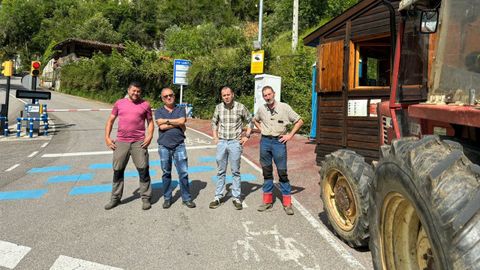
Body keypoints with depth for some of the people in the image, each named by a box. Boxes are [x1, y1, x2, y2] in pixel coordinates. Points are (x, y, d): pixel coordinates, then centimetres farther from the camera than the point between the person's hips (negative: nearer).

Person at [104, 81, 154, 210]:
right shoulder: (119, 103, 8)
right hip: (121, 142, 2)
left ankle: (146, 198, 12)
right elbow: (110, 121, 12)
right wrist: (107, 137, 3)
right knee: (118, 171, 10)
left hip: (139, 143, -2)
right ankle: (115, 198, 24)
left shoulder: (145, 105, 4)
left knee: (143, 171, 0)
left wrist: (149, 136, -7)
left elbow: (150, 122, 8)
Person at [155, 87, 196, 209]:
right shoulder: (159, 111, 8)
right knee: (166, 173, 8)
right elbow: (161, 126, -10)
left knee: (183, 172, -1)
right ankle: (167, 198, 20)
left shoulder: (180, 109, 9)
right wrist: (177, 123, -8)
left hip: (179, 145, 0)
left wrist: (167, 121, -6)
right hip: (164, 146, 1)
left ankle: (186, 198, 9)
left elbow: (182, 121, -11)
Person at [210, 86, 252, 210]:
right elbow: (214, 122, 17)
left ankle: (236, 198, 14)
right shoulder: (218, 107, 3)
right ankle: (218, 197, 18)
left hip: (235, 143, -2)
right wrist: (215, 137, 9)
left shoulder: (240, 107, -5)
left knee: (235, 171, 5)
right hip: (221, 142, 3)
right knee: (220, 171, 9)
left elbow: (250, 121, 7)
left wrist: (246, 136, 0)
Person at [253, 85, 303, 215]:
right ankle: (267, 200, 20)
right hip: (265, 141, 4)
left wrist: (290, 135, -5)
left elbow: (299, 121, 1)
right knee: (266, 172, 10)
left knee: (282, 172, -2)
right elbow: (255, 120, 27)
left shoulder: (284, 107, -4)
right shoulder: (261, 109, 6)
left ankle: (287, 203, 6)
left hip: (279, 142, -3)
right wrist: (261, 129, 11)